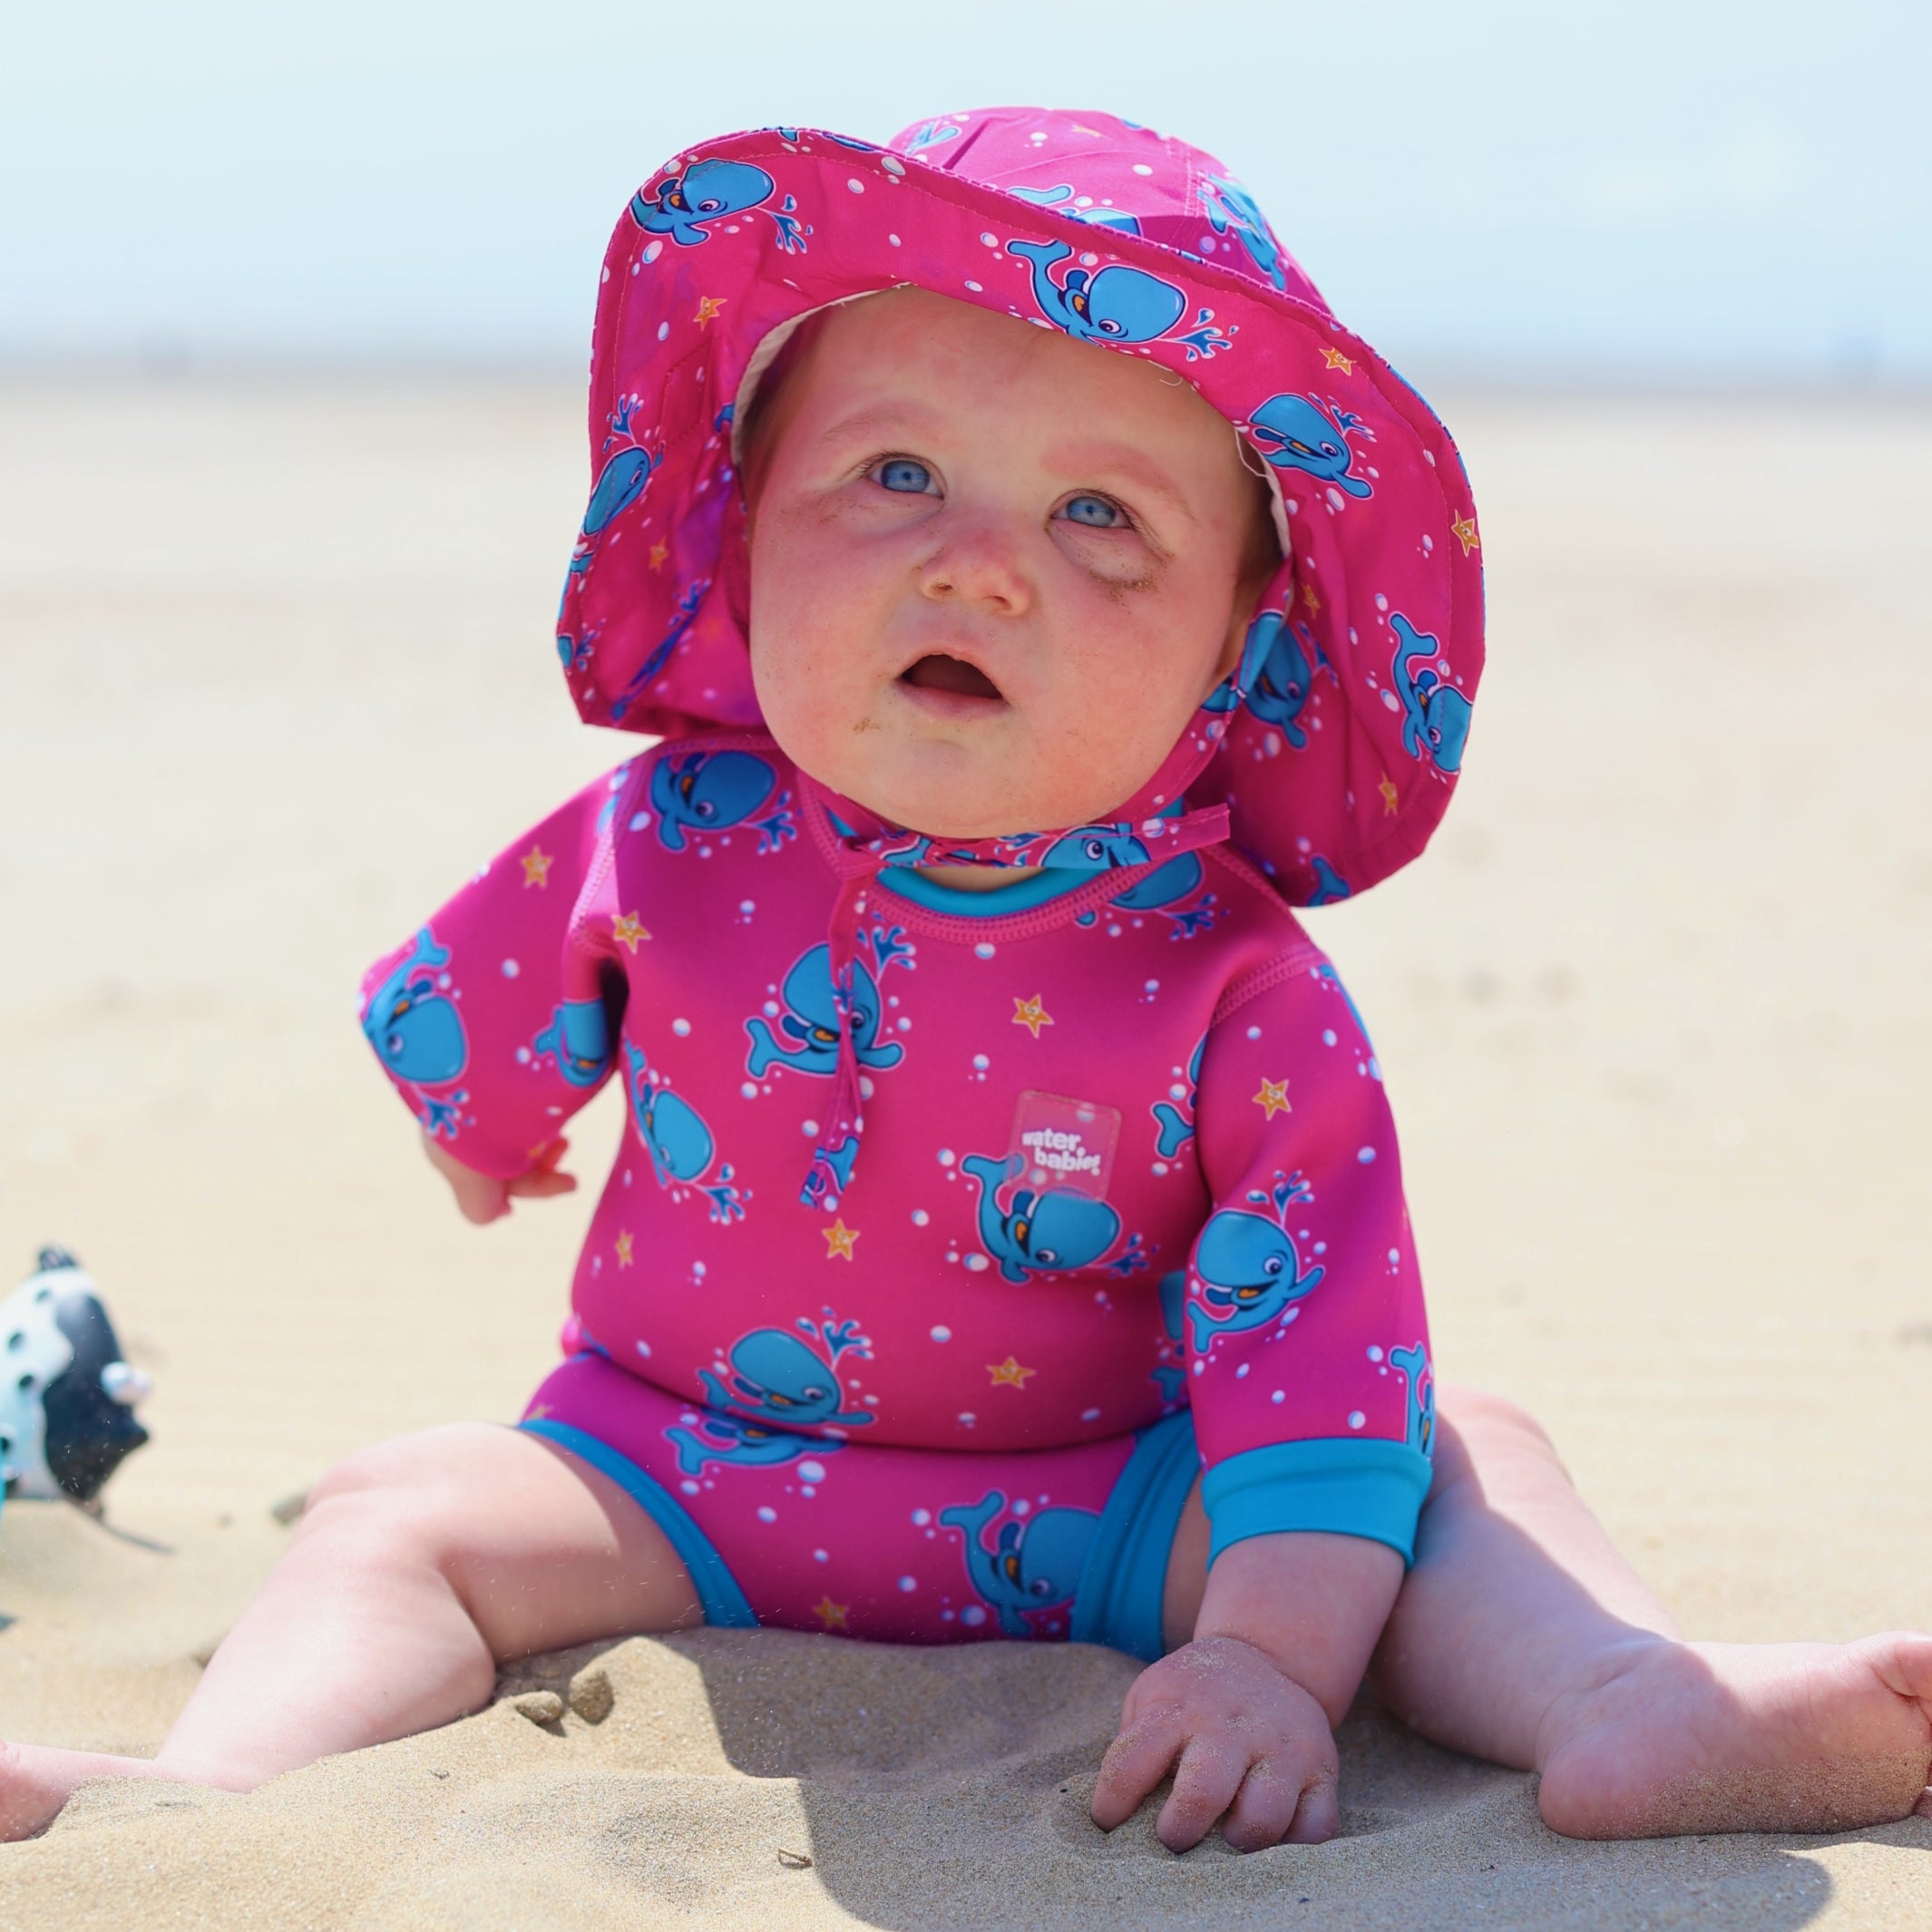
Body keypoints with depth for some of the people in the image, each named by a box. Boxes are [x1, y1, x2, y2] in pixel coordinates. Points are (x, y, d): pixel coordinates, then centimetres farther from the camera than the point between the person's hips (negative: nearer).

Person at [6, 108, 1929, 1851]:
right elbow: (458, 1039, 10)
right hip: (683, 1489, 2)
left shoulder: (1236, 991, -18)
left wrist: (1273, 1657, -36)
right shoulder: (660, 855, -11)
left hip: (1110, 1518, -1)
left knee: (1448, 1459, -19)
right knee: (406, 1513, -20)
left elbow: (1319, 1338, -24)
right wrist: (493, 1139, 32)